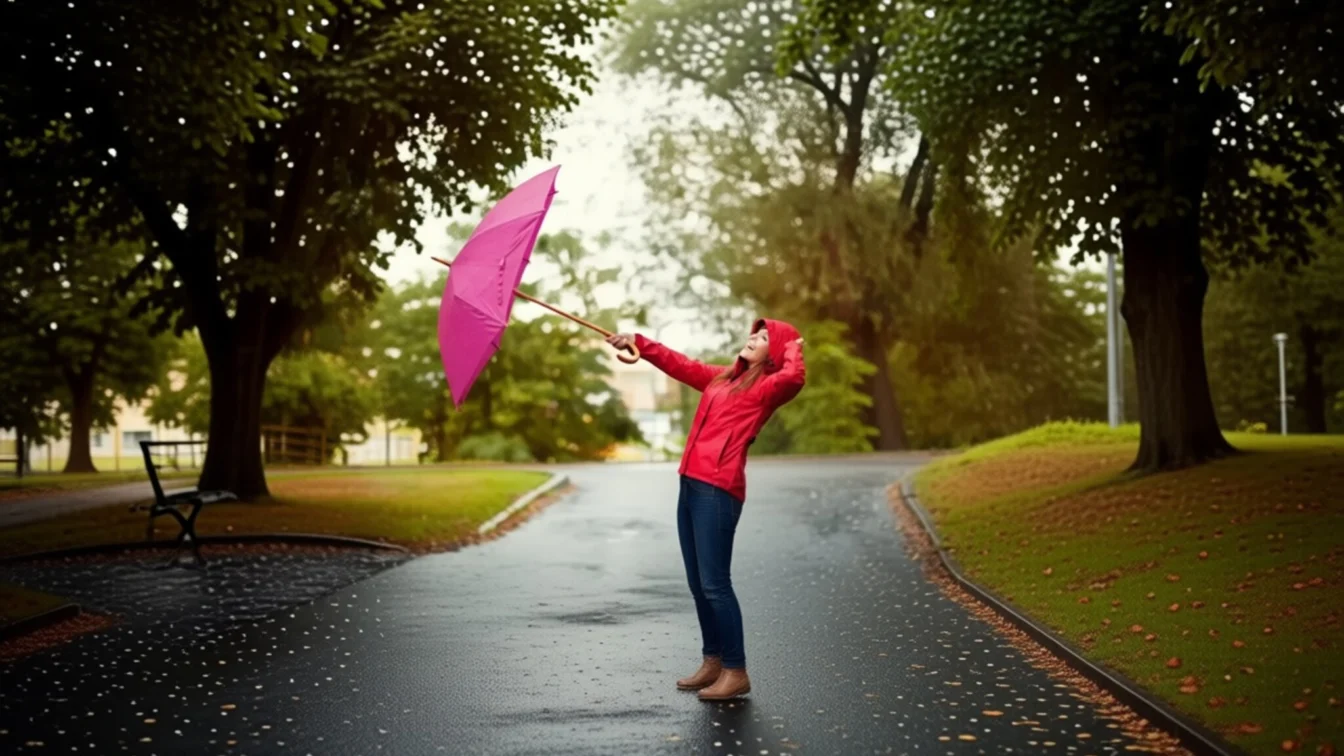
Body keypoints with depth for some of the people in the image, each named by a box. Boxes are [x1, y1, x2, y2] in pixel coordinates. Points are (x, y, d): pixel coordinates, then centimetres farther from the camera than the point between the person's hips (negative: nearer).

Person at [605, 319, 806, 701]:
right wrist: (637, 341, 28)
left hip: (718, 490, -8)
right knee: (698, 584, 10)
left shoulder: (766, 387, -2)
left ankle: (737, 672, -3)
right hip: (691, 484, 8)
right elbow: (680, 364, 30)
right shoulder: (723, 378, 21)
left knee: (714, 584, -9)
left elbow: (794, 378, -23)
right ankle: (713, 662, 18)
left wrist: (794, 349, -4)